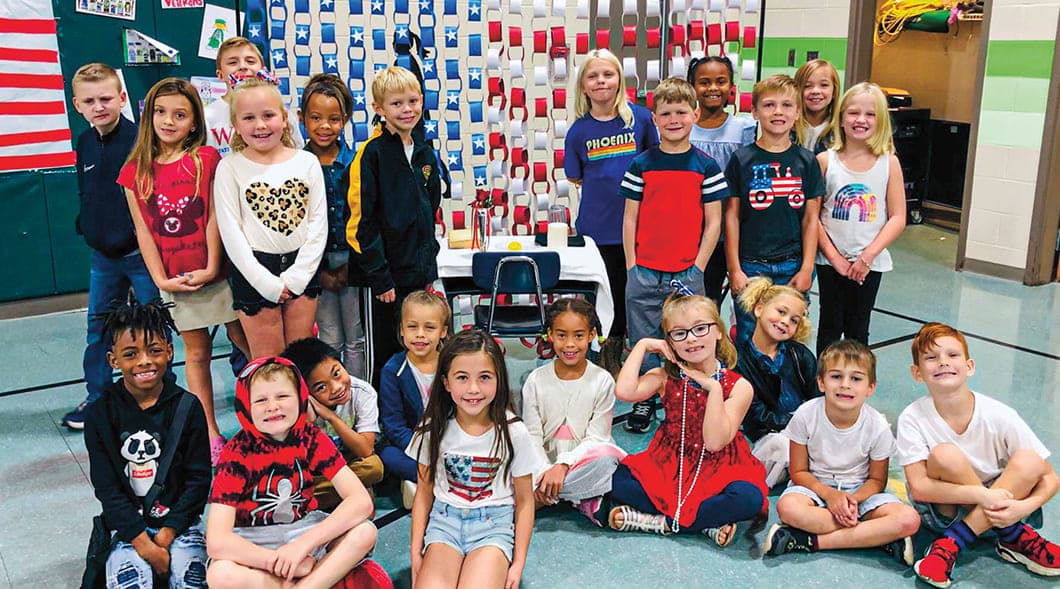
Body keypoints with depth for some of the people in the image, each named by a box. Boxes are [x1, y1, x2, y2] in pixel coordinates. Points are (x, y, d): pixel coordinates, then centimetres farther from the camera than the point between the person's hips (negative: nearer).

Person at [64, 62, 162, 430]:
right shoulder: (84, 143, 6)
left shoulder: (140, 140, -16)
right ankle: (96, 399, 29)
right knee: (98, 325, 15)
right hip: (102, 255, 7)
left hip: (141, 252, -7)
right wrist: (87, 226, 6)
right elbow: (85, 193, 17)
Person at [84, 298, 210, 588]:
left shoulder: (187, 406, -4)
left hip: (179, 520, 0)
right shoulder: (100, 414, -4)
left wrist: (170, 530, -11)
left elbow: (199, 476, -3)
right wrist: (142, 541, -13)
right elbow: (106, 486, -5)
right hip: (129, 525, 0)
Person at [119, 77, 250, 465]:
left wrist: (212, 267, -12)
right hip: (175, 280, 2)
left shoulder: (206, 159, -5)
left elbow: (214, 218, -8)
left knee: (245, 340, 8)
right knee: (196, 352, 12)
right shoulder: (136, 171, 1)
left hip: (216, 272, -2)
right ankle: (210, 431, 21)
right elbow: (143, 230, 0)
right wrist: (160, 279, -5)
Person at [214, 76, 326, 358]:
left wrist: (296, 276, -8)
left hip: (301, 268, 2)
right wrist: (266, 282, -13)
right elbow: (231, 231, -7)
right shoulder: (230, 168, -3)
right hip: (255, 272, -2)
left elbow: (318, 222, 0)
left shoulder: (307, 162, 2)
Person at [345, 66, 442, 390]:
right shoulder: (371, 153, -11)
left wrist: (429, 266, 13)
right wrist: (380, 277, -15)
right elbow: (362, 220, -14)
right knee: (384, 355, 5)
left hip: (418, 273, 6)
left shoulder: (425, 153, 9)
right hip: (385, 274, -6)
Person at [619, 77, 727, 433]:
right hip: (644, 271, 1)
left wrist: (698, 267, -4)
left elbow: (713, 222, 2)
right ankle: (645, 401, 24)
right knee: (643, 340, 9)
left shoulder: (706, 167, 1)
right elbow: (630, 218, 4)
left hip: (687, 273, 0)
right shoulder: (641, 165, 2)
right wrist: (632, 266, -1)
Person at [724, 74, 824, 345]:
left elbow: (811, 219, 4)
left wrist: (807, 269, -2)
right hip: (750, 266, -1)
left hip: (793, 266, 2)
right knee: (748, 338, 5)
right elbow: (731, 217, -1)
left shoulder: (806, 161, 4)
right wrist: (734, 269, -5)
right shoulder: (742, 160, -1)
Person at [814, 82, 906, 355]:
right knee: (830, 327, 8)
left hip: (869, 264, 0)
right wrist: (834, 256, -9)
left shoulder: (889, 162, -2)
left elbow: (898, 218, -3)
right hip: (831, 261, 0)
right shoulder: (825, 161, -3)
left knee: (858, 330, 11)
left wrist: (868, 255, -13)